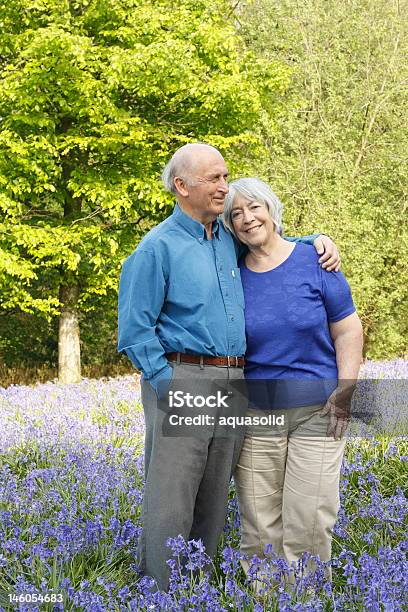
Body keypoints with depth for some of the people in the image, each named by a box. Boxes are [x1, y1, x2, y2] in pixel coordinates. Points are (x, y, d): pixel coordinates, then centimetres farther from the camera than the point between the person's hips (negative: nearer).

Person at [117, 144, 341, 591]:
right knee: (171, 501, -5)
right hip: (181, 384, -7)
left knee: (213, 499, 13)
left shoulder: (230, 239, 13)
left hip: (232, 386, 7)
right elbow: (135, 330, -9)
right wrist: (167, 387, -14)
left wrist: (317, 240, 13)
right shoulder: (158, 247, -7)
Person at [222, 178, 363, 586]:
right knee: (259, 522, 6)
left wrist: (345, 391, -9)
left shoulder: (313, 261, -2)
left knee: (310, 518, -3)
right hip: (255, 413, 2)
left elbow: (347, 330, 0)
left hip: (317, 410, -2)